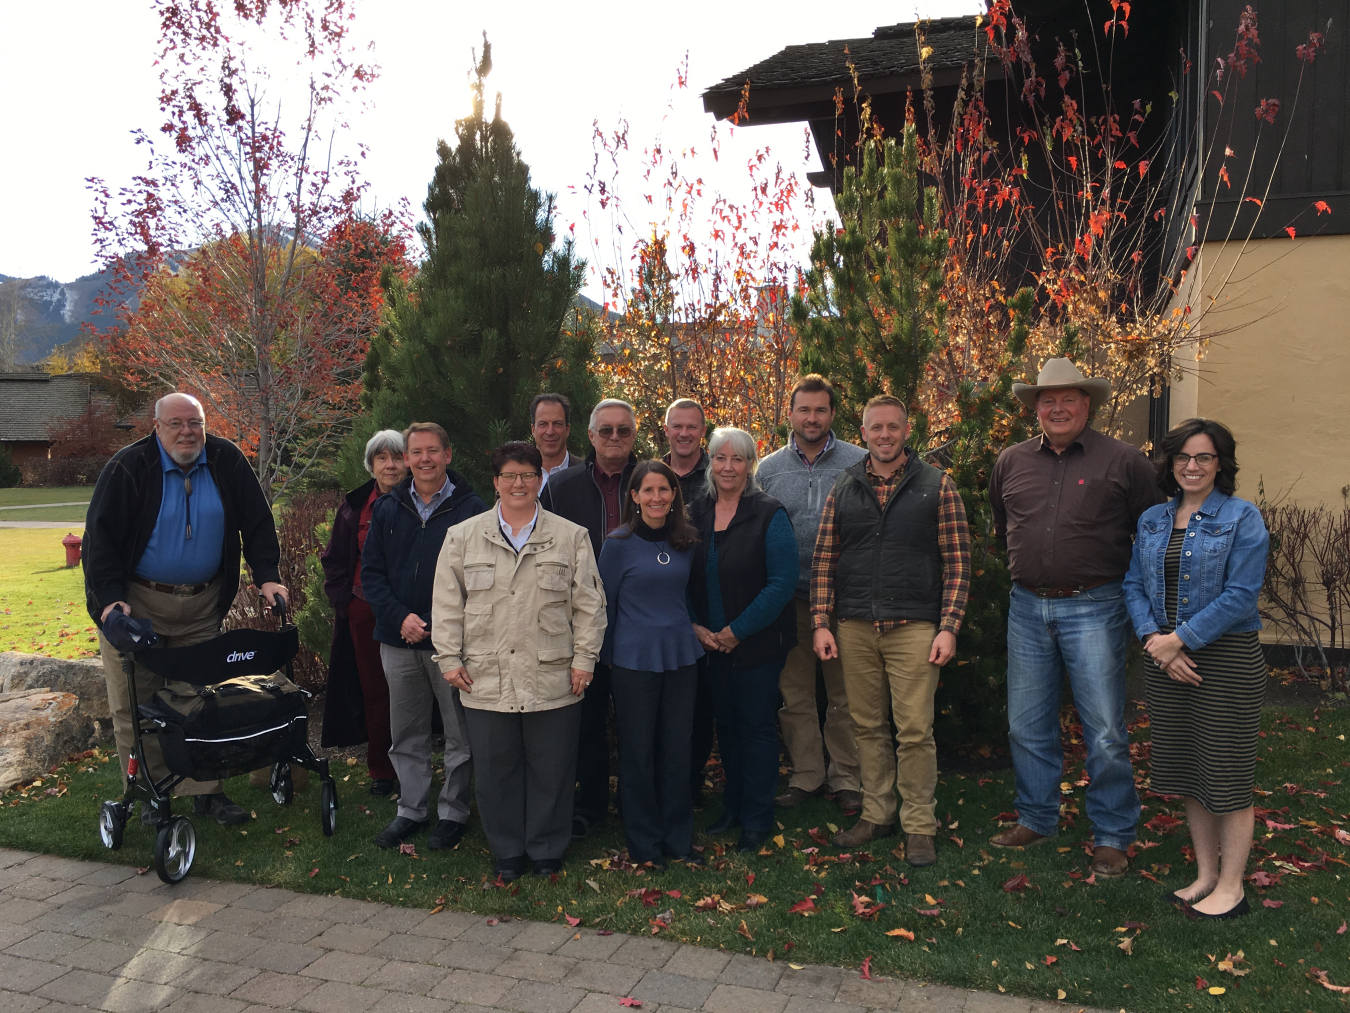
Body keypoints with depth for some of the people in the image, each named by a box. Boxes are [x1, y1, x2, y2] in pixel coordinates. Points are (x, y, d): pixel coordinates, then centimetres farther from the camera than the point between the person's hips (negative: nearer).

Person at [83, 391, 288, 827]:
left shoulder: (227, 461, -2)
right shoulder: (128, 467, -10)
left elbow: (257, 522, 3)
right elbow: (100, 535, -10)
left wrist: (267, 576, -7)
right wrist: (110, 598, -19)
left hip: (203, 605, 2)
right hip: (137, 603, -2)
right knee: (135, 705, 3)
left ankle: (205, 790, 18)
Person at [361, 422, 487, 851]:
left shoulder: (471, 509, -6)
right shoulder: (387, 509, 7)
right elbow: (371, 571, 5)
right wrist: (400, 617, -10)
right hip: (398, 640, 4)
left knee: (460, 733, 7)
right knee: (406, 734, 14)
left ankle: (453, 812, 23)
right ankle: (412, 810, 29)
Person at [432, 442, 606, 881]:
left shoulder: (571, 537, 6)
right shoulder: (463, 537, 8)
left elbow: (589, 604, 5)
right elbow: (447, 603, 8)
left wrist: (584, 659, -1)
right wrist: (449, 658, 3)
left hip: (553, 677, -1)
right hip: (486, 679, 1)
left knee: (551, 770, 8)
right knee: (495, 771, 9)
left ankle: (546, 849, 27)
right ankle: (507, 851, 27)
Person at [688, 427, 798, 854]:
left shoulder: (769, 514, -11)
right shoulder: (696, 513, 4)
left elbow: (782, 582, -16)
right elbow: (685, 577, 9)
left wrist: (737, 631, -16)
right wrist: (695, 626, -5)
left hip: (758, 642, -5)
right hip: (710, 641, 5)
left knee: (757, 726, 5)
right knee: (726, 724, 15)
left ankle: (756, 819, 19)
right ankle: (732, 807, 32)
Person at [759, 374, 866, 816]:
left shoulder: (860, 464, 0)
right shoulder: (768, 469, 6)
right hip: (788, 600, 2)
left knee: (846, 695, 6)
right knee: (794, 695, 10)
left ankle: (847, 779, 21)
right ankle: (806, 775, 25)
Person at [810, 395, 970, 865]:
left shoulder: (937, 486, 2)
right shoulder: (843, 488, 9)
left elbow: (957, 561, -1)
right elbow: (823, 560, 9)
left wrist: (948, 627, -8)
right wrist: (821, 623, 2)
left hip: (913, 627, -3)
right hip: (855, 628, 3)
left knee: (915, 730, -1)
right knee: (868, 726, 12)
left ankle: (920, 826, 13)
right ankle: (877, 814, 26)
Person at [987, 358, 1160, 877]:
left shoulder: (1124, 461, -3)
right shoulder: (1011, 463, 8)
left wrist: (1133, 591, 5)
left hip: (1094, 608, -4)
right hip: (1027, 609, 4)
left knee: (1105, 732, 1)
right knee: (1027, 726, 12)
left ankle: (1113, 837, 17)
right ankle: (1036, 819, 29)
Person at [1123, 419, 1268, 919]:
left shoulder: (1242, 518, -7)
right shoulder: (1151, 520, 10)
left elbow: (1241, 595, -14)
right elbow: (1134, 585, 7)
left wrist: (1180, 639, -16)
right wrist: (1154, 640, -9)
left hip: (1226, 659, -5)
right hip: (1167, 659, 5)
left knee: (1226, 774, 3)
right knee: (1187, 769, 13)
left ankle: (1231, 887, 18)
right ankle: (1205, 874, 28)